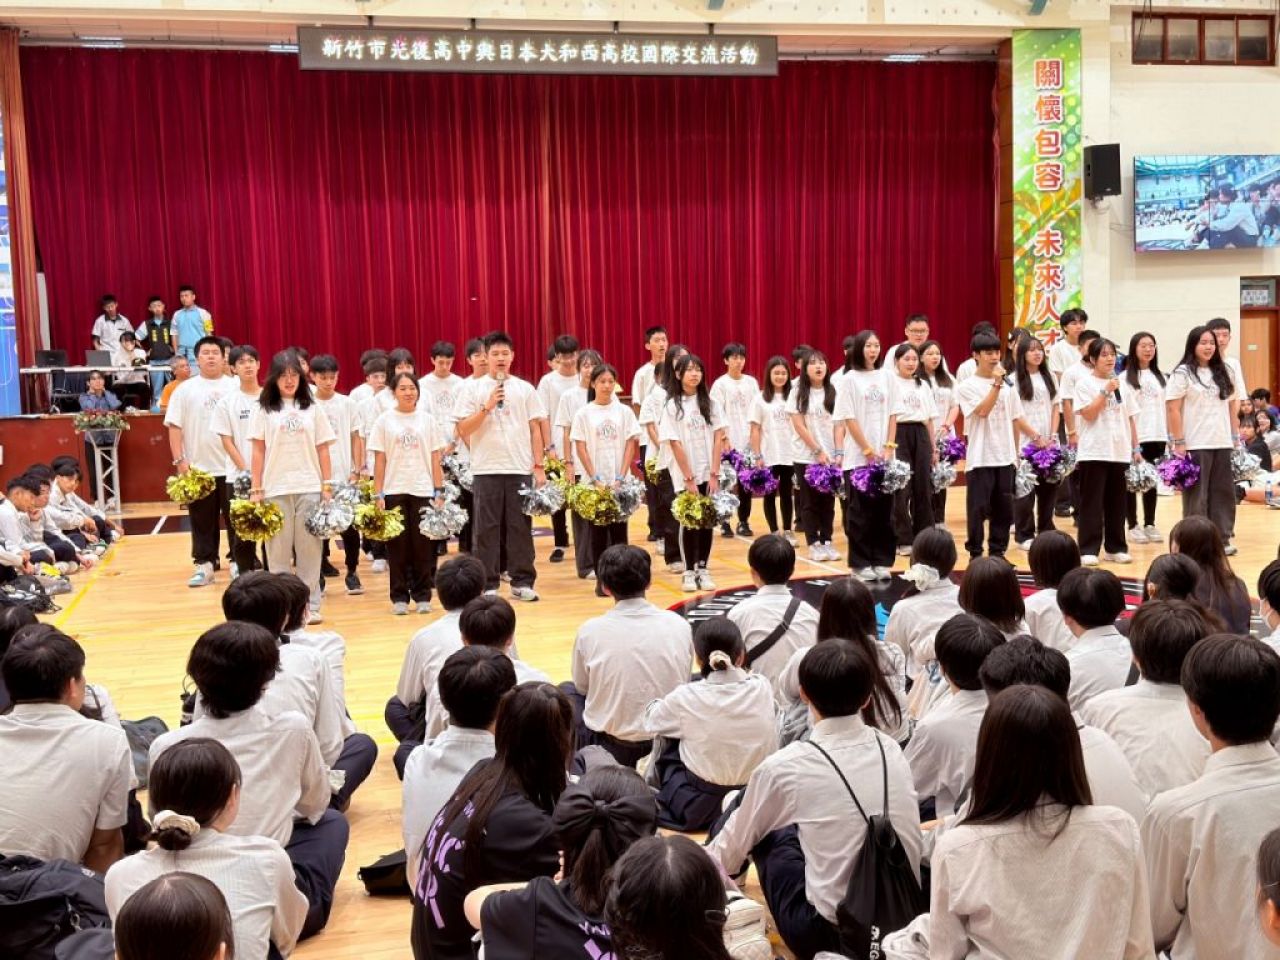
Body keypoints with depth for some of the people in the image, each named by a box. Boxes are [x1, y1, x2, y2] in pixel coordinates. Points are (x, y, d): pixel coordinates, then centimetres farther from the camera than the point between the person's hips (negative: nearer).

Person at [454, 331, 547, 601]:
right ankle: (488, 584, 9)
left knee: (520, 526, 4)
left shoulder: (525, 388, 7)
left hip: (520, 468, 1)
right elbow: (464, 429, -2)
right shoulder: (475, 388, 3)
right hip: (486, 469, -1)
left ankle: (522, 582, 11)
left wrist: (539, 466, 3)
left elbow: (535, 428, 8)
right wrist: (487, 408, -14)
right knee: (486, 527, 2)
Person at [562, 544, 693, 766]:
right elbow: (684, 682, 6)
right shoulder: (679, 625, -9)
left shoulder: (590, 631, -14)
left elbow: (582, 687, 3)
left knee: (566, 690, 28)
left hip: (611, 749, -1)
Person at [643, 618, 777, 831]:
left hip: (699, 809, -3)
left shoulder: (686, 698, -16)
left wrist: (657, 702, 24)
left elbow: (651, 723, 6)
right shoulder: (762, 688, -11)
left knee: (667, 741, 20)